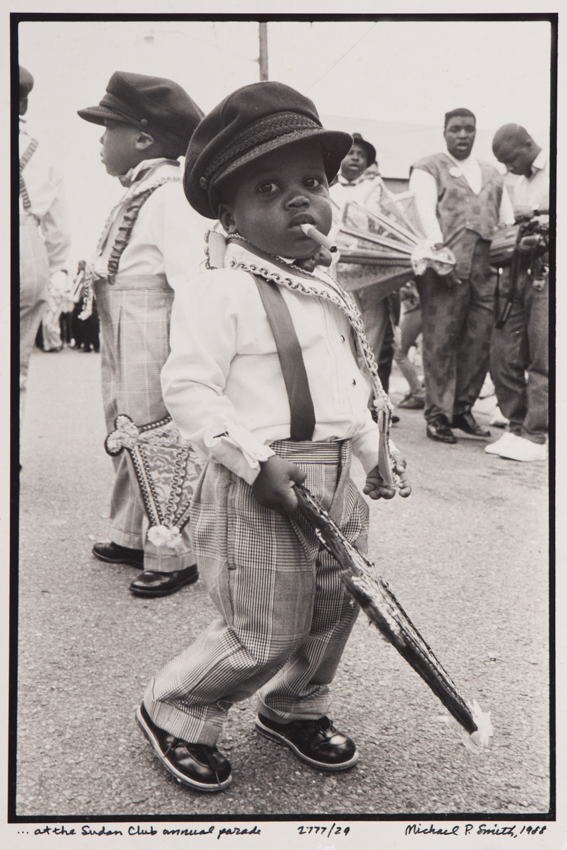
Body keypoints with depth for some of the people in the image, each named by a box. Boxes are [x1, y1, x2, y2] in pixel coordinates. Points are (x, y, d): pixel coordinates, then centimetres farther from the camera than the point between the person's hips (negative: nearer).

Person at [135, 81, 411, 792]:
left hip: (336, 479, 8)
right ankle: (173, 712, 25)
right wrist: (256, 460, -23)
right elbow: (188, 389, -18)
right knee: (264, 634, -1)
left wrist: (376, 451, 18)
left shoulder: (327, 293, 15)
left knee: (334, 610, 17)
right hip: (256, 484, -8)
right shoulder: (216, 293, -13)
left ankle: (295, 708, 44)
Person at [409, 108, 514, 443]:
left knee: (481, 341, 2)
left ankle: (463, 409, 15)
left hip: (486, 268, 5)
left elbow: (508, 220, 19)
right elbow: (425, 211, -5)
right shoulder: (428, 169, 10)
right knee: (441, 342, -6)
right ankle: (438, 415, 2)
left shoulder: (492, 174, 26)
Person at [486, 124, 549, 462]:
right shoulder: (520, 183, 22)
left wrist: (539, 216, -11)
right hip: (522, 270, 7)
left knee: (542, 355, -9)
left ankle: (537, 437, -5)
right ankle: (517, 427, 12)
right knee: (504, 354, 1)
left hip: (548, 272, -7)